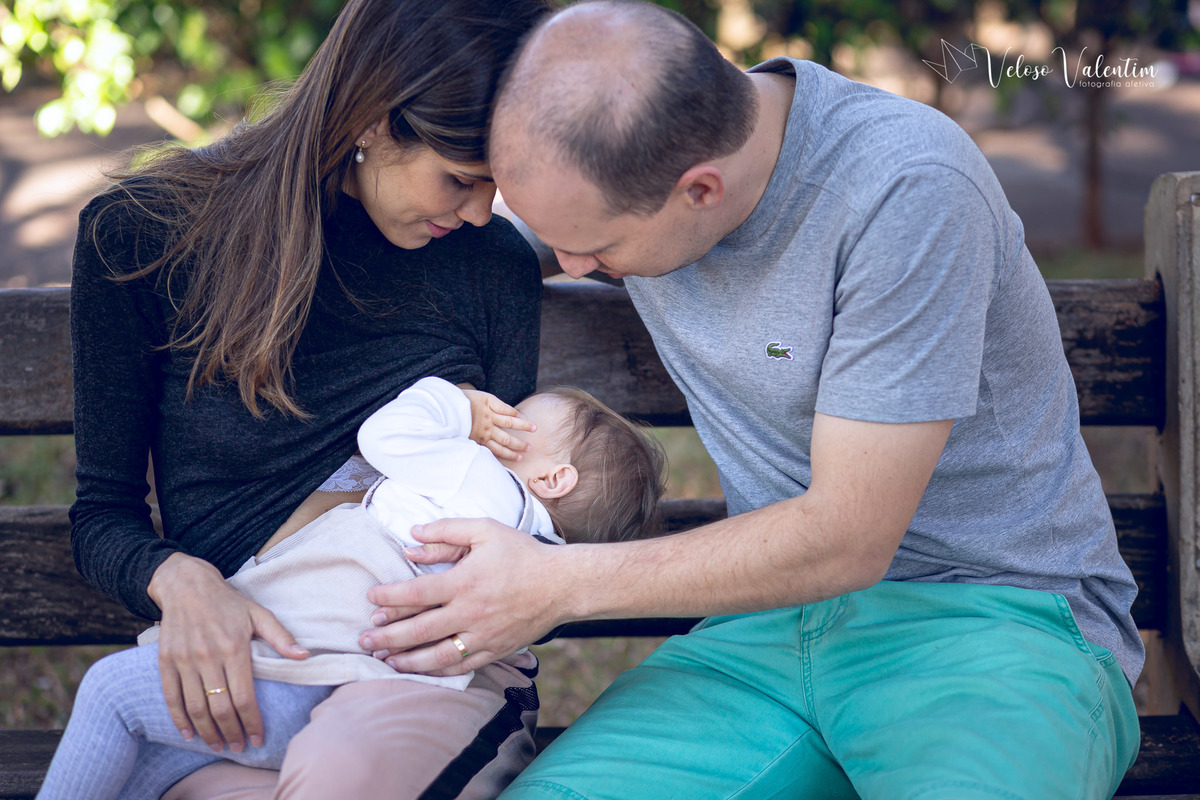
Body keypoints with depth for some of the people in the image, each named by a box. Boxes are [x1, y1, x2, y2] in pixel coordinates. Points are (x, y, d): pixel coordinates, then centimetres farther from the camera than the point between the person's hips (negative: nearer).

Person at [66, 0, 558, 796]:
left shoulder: (493, 262, 4)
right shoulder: (139, 235, -1)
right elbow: (105, 509, 5)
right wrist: (180, 581, -16)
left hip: (435, 670, 1)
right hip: (228, 678, 0)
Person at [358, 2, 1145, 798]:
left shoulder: (909, 188, -20)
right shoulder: (616, 149, -1)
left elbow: (847, 538, -18)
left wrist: (560, 585, -15)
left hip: (996, 614, -4)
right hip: (774, 619, 4)